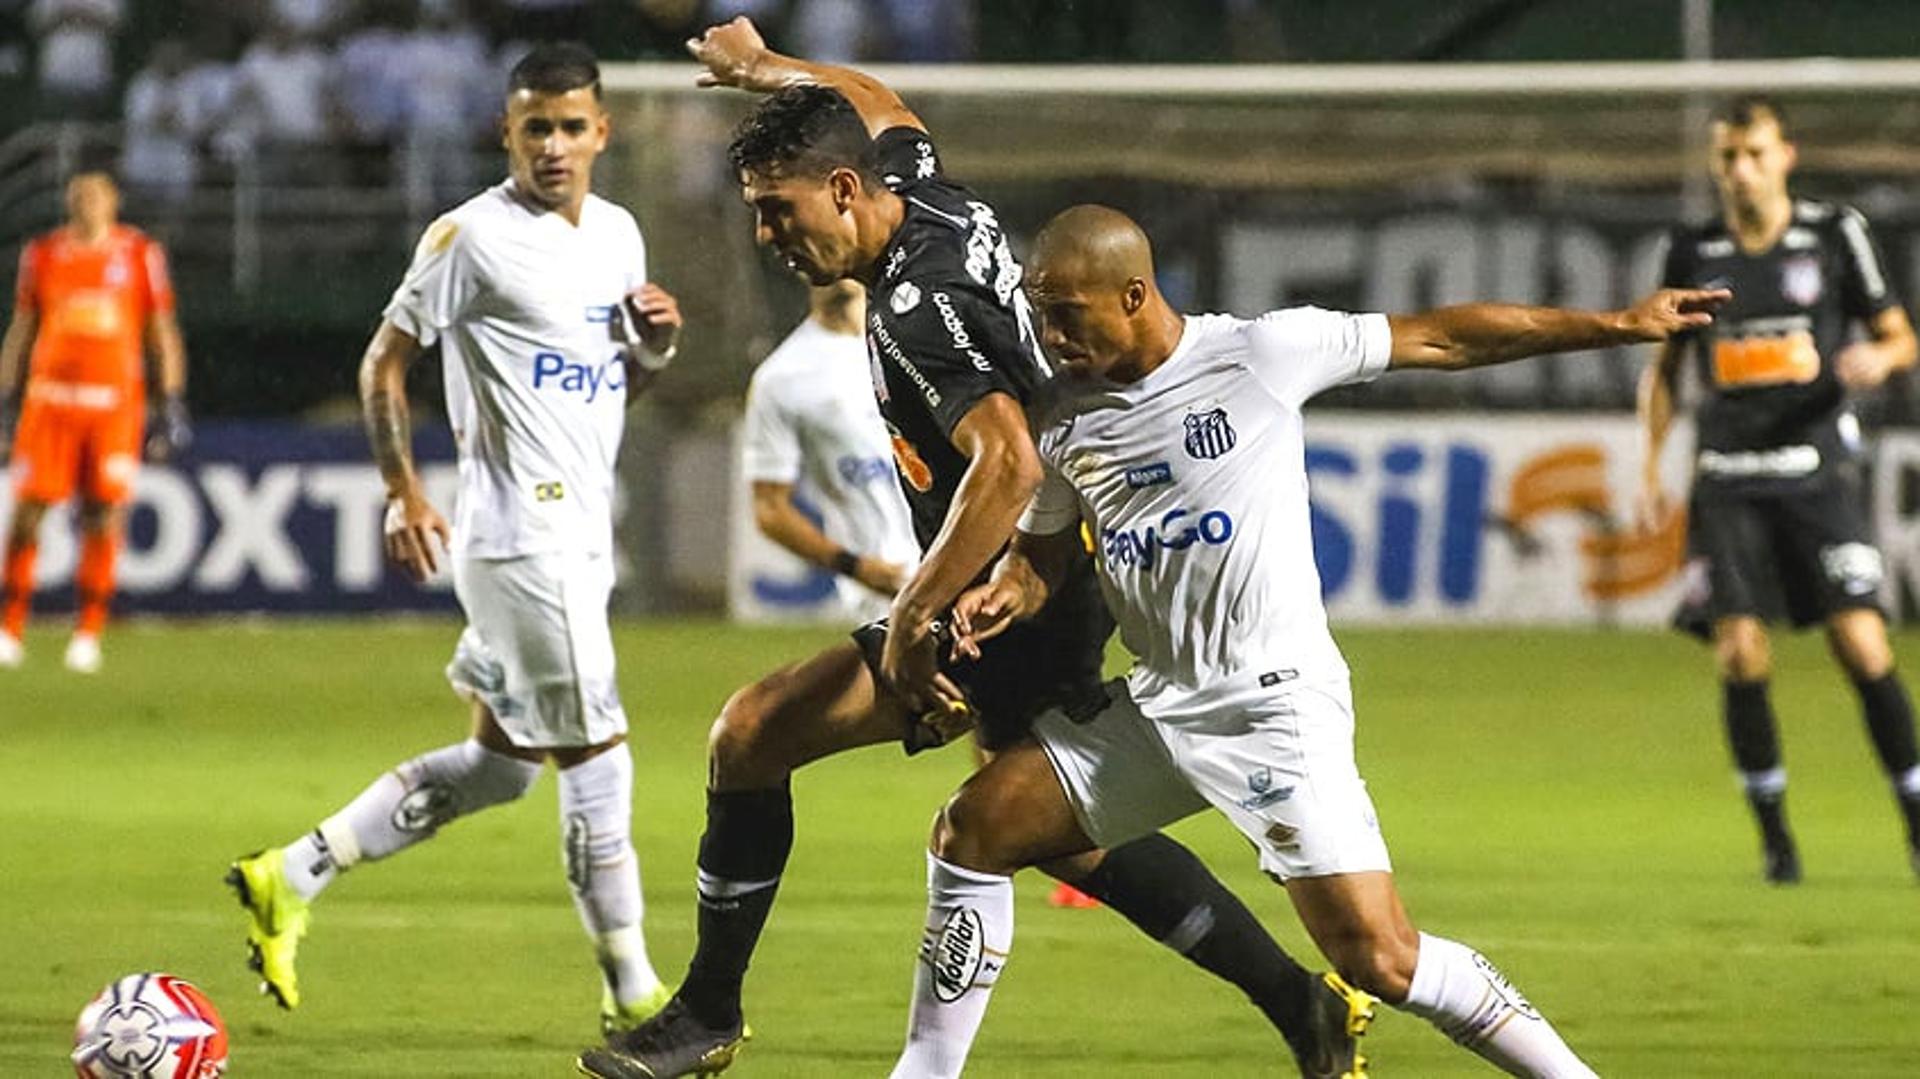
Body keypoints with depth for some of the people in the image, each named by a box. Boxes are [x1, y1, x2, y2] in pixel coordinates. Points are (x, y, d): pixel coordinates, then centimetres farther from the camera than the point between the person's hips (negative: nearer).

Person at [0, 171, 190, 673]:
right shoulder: (42, 254, 8)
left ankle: (87, 635, 4)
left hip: (116, 402, -1)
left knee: (105, 516, -5)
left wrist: (173, 407, 3)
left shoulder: (140, 254, 4)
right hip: (49, 400, 1)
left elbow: (163, 332, 8)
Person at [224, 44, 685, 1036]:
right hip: (521, 534, -9)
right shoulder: (473, 236, -9)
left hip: (582, 535, 9)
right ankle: (632, 991, -1)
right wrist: (403, 494, -9)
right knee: (596, 749, -7)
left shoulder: (618, 235, 13)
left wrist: (656, 345, 2)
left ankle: (292, 876, 20)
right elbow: (385, 361, -4)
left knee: (501, 762, 12)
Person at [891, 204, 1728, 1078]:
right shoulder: (1062, 417, 6)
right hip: (1156, 704, 7)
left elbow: (1439, 340, -4)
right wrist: (1006, 594, -5)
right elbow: (1042, 551, 20)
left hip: (1276, 703, -6)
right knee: (972, 830, 5)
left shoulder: (1257, 355, -10)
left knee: (1380, 960, -16)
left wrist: (1617, 326, -2)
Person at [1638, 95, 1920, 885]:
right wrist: (1652, 469, 10)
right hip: (1729, 479, 2)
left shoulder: (1834, 235, 3)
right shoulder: (1692, 253, 8)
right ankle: (1773, 833, 3)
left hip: (1817, 471, -1)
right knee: (1740, 654, -9)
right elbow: (1665, 369, 18)